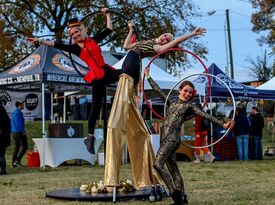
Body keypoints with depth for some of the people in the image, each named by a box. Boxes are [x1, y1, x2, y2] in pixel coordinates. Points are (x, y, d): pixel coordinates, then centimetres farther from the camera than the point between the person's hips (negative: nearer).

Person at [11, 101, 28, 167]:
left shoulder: (14, 113, 16)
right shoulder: (18, 113, -15)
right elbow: (19, 124, -22)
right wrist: (23, 132, -15)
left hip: (14, 132, 10)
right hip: (19, 132, -10)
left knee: (16, 147, 12)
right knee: (24, 147, -6)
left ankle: (13, 163, 10)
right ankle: (17, 161, -13)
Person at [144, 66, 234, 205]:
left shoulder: (190, 106, 4)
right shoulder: (172, 102, 20)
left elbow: (206, 116, -5)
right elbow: (158, 90, 26)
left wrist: (223, 124, -14)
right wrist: (148, 76, 29)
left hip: (173, 137, -6)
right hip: (165, 137, 6)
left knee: (158, 164, -19)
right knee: (173, 169, 8)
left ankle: (175, 192, -13)